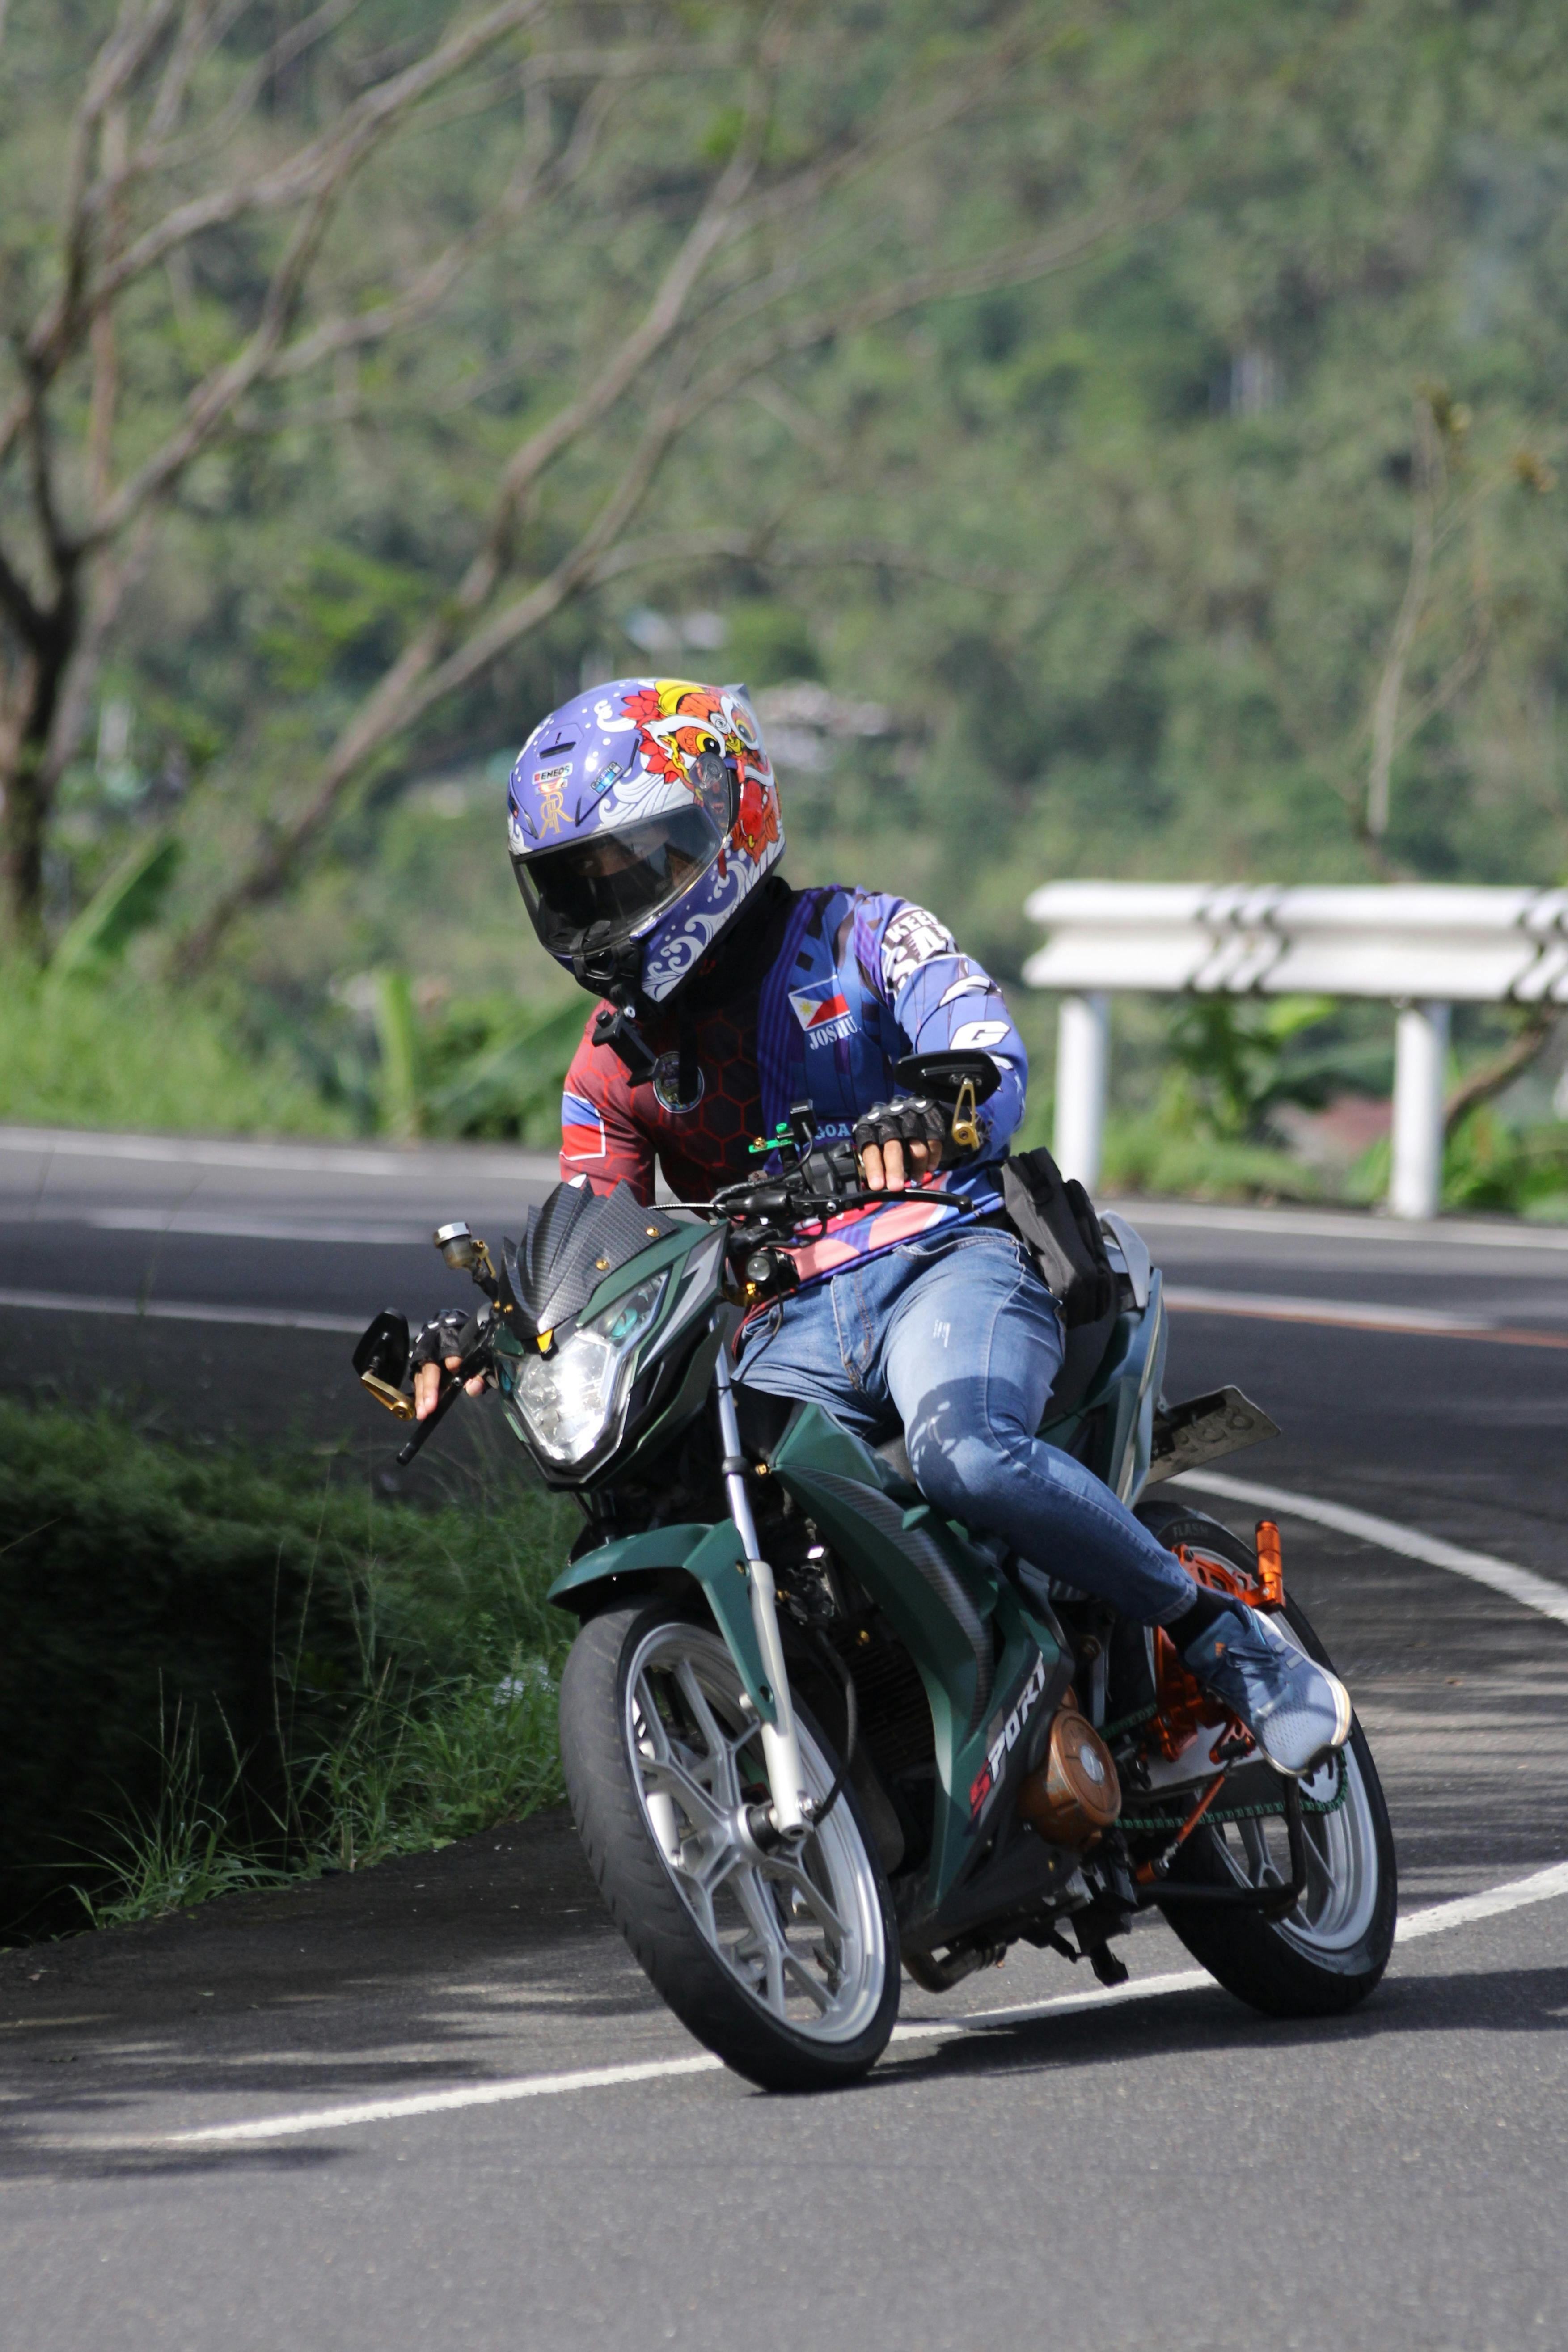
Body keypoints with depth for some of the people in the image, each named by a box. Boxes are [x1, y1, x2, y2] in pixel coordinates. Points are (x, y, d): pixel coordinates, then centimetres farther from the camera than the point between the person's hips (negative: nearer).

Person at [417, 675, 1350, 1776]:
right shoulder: (611, 1064, 18)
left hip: (946, 1263, -5)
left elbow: (993, 1061, -14)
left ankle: (1231, 1639, -24)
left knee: (967, 1453, -37)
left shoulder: (857, 936, 3)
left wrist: (924, 1120, -40)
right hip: (789, 1332, 5)